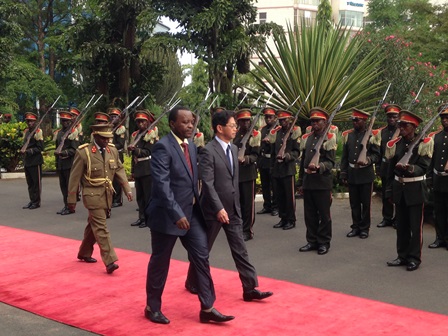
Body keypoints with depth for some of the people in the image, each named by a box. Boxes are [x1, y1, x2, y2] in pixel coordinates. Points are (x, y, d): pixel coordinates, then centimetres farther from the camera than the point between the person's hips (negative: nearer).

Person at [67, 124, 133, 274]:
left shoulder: (113, 150, 4)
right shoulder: (83, 152, -12)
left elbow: (119, 170, 9)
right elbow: (75, 177, -8)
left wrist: (128, 189, -3)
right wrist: (72, 200, -7)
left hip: (107, 195, 6)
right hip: (93, 195, -6)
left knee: (93, 226, 18)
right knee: (101, 228, -10)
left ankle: (84, 253, 34)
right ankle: (110, 261, -12)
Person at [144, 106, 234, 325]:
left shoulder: (191, 145, 9)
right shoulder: (163, 147, -17)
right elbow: (162, 184, -25)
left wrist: (196, 205, 12)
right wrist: (176, 214, -30)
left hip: (192, 212, 7)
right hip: (167, 215, -7)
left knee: (201, 257, 4)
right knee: (160, 262, 7)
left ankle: (207, 308, 12)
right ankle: (153, 307, 24)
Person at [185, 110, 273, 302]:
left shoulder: (233, 148, 9)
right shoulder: (208, 151, -16)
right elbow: (207, 183, -21)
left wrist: (235, 204, 15)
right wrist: (219, 208, -27)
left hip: (233, 209, 7)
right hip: (214, 209, -6)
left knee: (240, 250, 4)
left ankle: (250, 288, 6)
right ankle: (192, 283, 29)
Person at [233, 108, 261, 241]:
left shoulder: (255, 134, -4)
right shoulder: (234, 134, 9)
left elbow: (255, 155, -10)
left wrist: (245, 159, -28)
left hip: (248, 172, -4)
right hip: (235, 171, 4)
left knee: (248, 202, 0)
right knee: (238, 201, 11)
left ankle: (248, 230, 9)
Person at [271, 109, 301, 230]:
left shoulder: (294, 132, -3)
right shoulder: (276, 133, 13)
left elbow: (296, 152, -6)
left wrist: (286, 156, -23)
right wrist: (272, 166, 15)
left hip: (288, 169, -5)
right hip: (277, 169, 5)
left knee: (289, 196, -1)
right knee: (280, 196, 10)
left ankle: (291, 220, 8)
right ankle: (283, 218, 20)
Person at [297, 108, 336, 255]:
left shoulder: (329, 138, -3)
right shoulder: (306, 138, 14)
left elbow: (330, 162, -7)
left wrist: (318, 167, -27)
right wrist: (301, 182, 16)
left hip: (323, 182, -5)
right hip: (308, 182, 5)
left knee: (324, 215, 4)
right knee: (309, 214, 11)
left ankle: (324, 242, 14)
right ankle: (312, 241, 22)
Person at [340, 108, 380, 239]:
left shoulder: (372, 135, -4)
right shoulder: (348, 135, 8)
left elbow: (376, 154, -4)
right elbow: (344, 156, 11)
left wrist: (368, 160, -23)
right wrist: (343, 173, 8)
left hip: (366, 174, -4)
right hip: (352, 174, 4)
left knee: (365, 203, 5)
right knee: (354, 203, 10)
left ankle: (364, 228, 16)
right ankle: (355, 227, 21)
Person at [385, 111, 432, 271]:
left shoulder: (423, 143, -7)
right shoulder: (395, 144, 5)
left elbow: (423, 168, -13)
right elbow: (391, 169, 10)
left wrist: (410, 168, -33)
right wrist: (389, 190, 10)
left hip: (415, 189, -4)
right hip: (399, 188, 5)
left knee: (415, 226, 1)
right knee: (401, 225, 11)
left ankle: (414, 258, 10)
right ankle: (402, 256, 21)